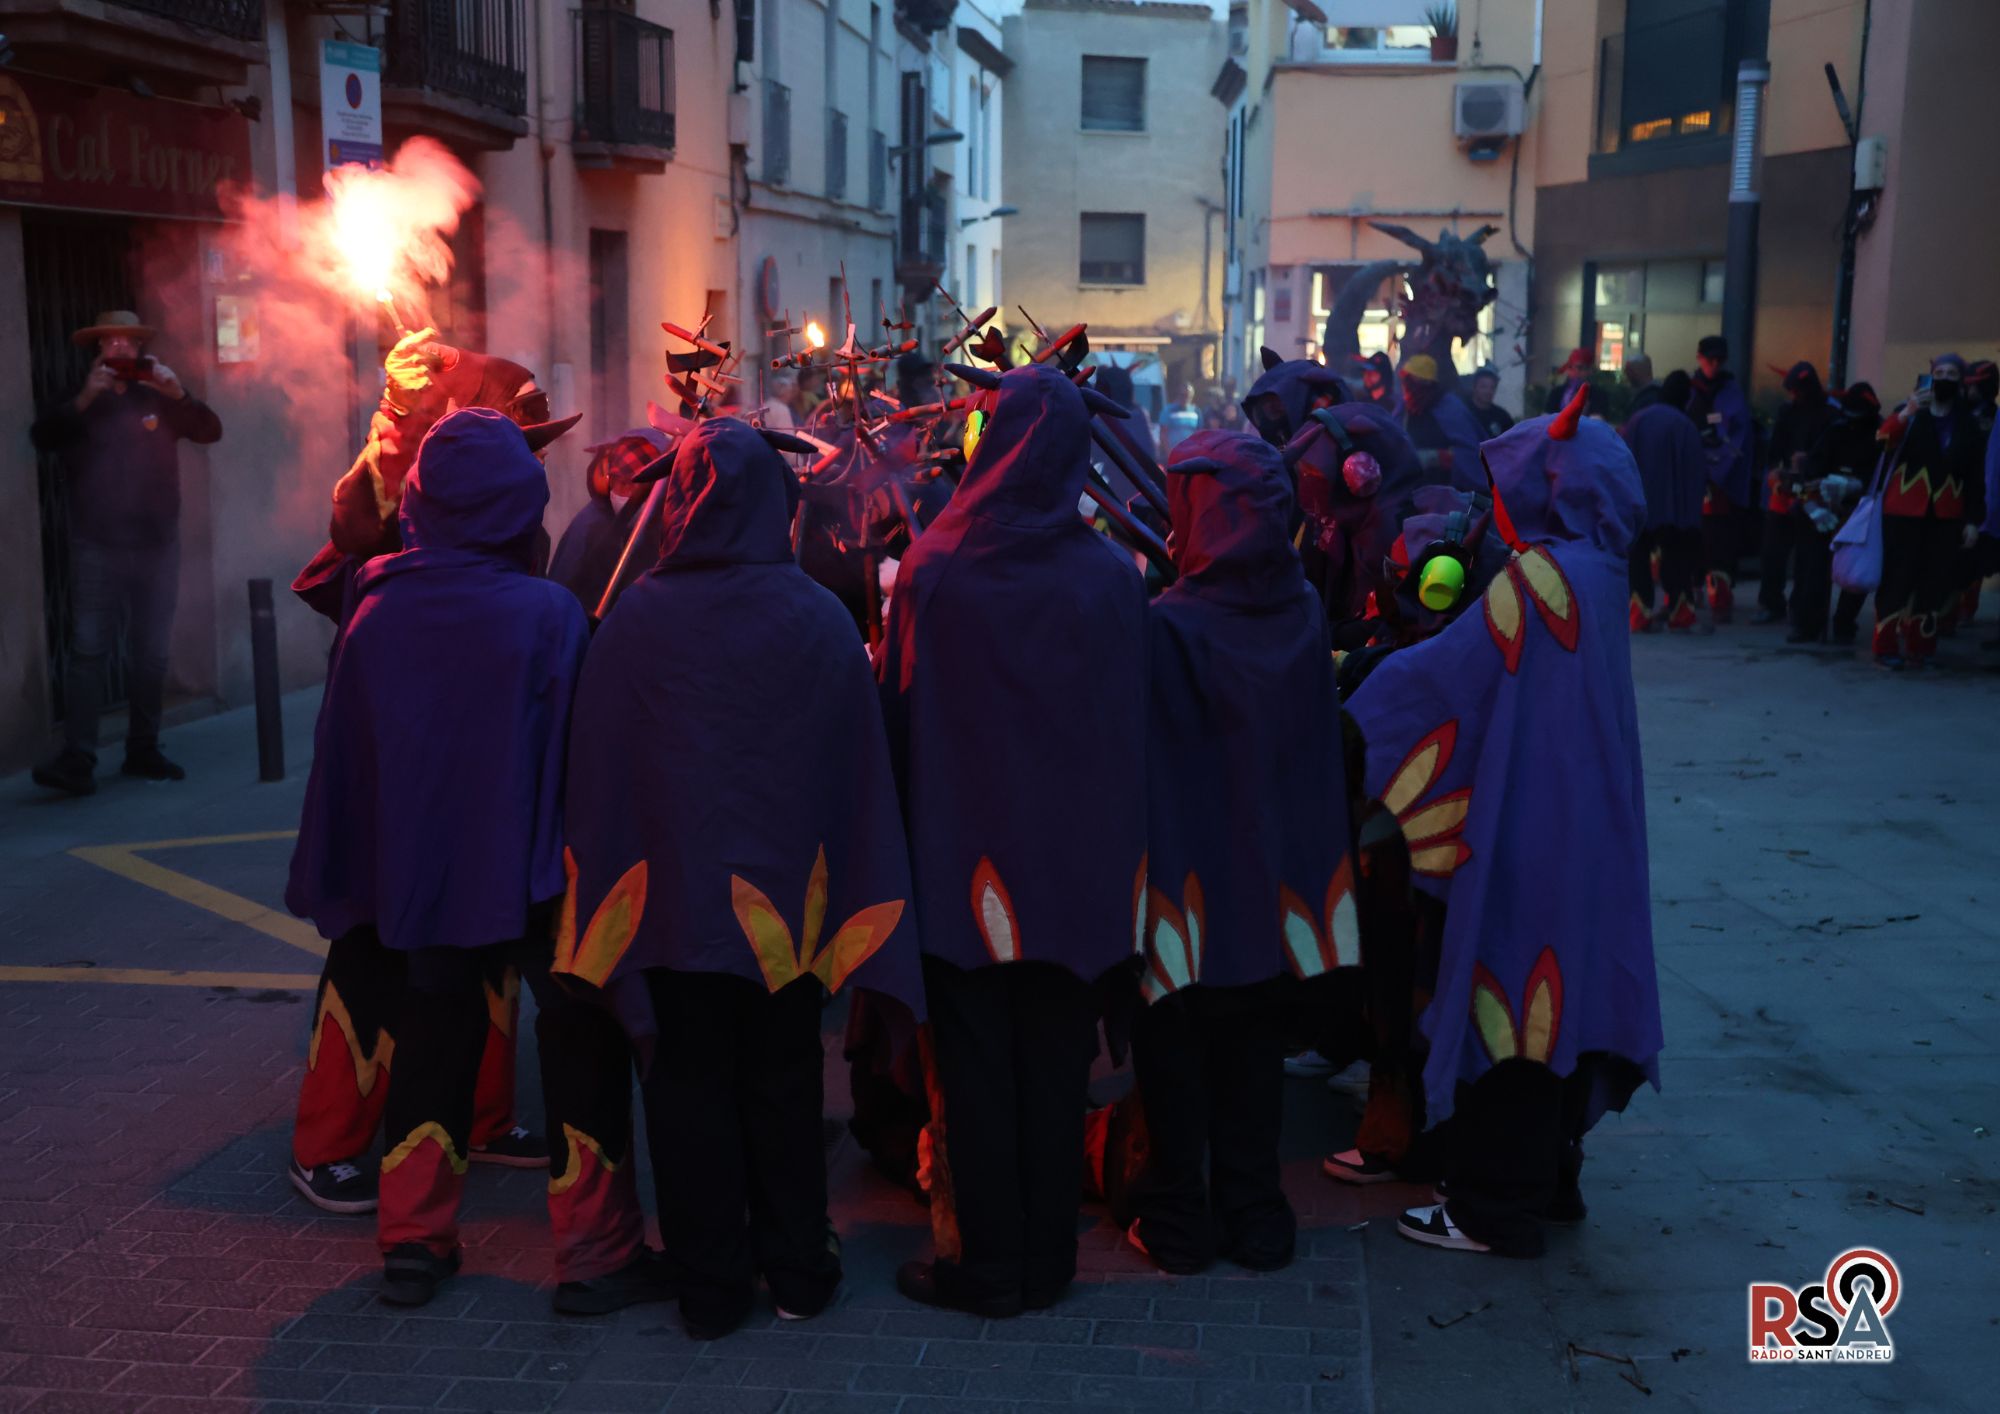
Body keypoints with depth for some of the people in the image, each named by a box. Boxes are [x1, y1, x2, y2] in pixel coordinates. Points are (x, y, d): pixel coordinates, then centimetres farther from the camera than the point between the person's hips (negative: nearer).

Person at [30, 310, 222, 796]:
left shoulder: (160, 400, 11)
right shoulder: (78, 404, 8)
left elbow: (210, 432, 0)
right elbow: (41, 438, -8)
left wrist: (179, 395, -16)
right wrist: (83, 399, -20)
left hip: (158, 546, 2)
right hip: (97, 548, -2)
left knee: (152, 654, 7)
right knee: (88, 651, -9)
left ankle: (143, 751, 16)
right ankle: (77, 760, -13)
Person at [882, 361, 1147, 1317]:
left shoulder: (933, 569, -12)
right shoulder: (1111, 576, -7)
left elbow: (896, 711, -5)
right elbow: (1130, 725, 0)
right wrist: (1116, 844, 12)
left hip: (963, 854, -2)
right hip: (1075, 861, 2)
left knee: (974, 1066, 10)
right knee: (1055, 1067, 13)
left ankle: (984, 1263, 18)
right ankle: (1047, 1260, 23)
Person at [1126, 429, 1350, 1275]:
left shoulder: (1165, 628, -22)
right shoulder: (1304, 615, -7)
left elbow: (1142, 760, -15)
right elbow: (1319, 747, 5)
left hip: (1186, 879, -4)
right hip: (1275, 878, 4)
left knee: (1173, 1045, 12)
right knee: (1254, 1046, 18)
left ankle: (1178, 1219, 21)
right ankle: (1254, 1213, 27)